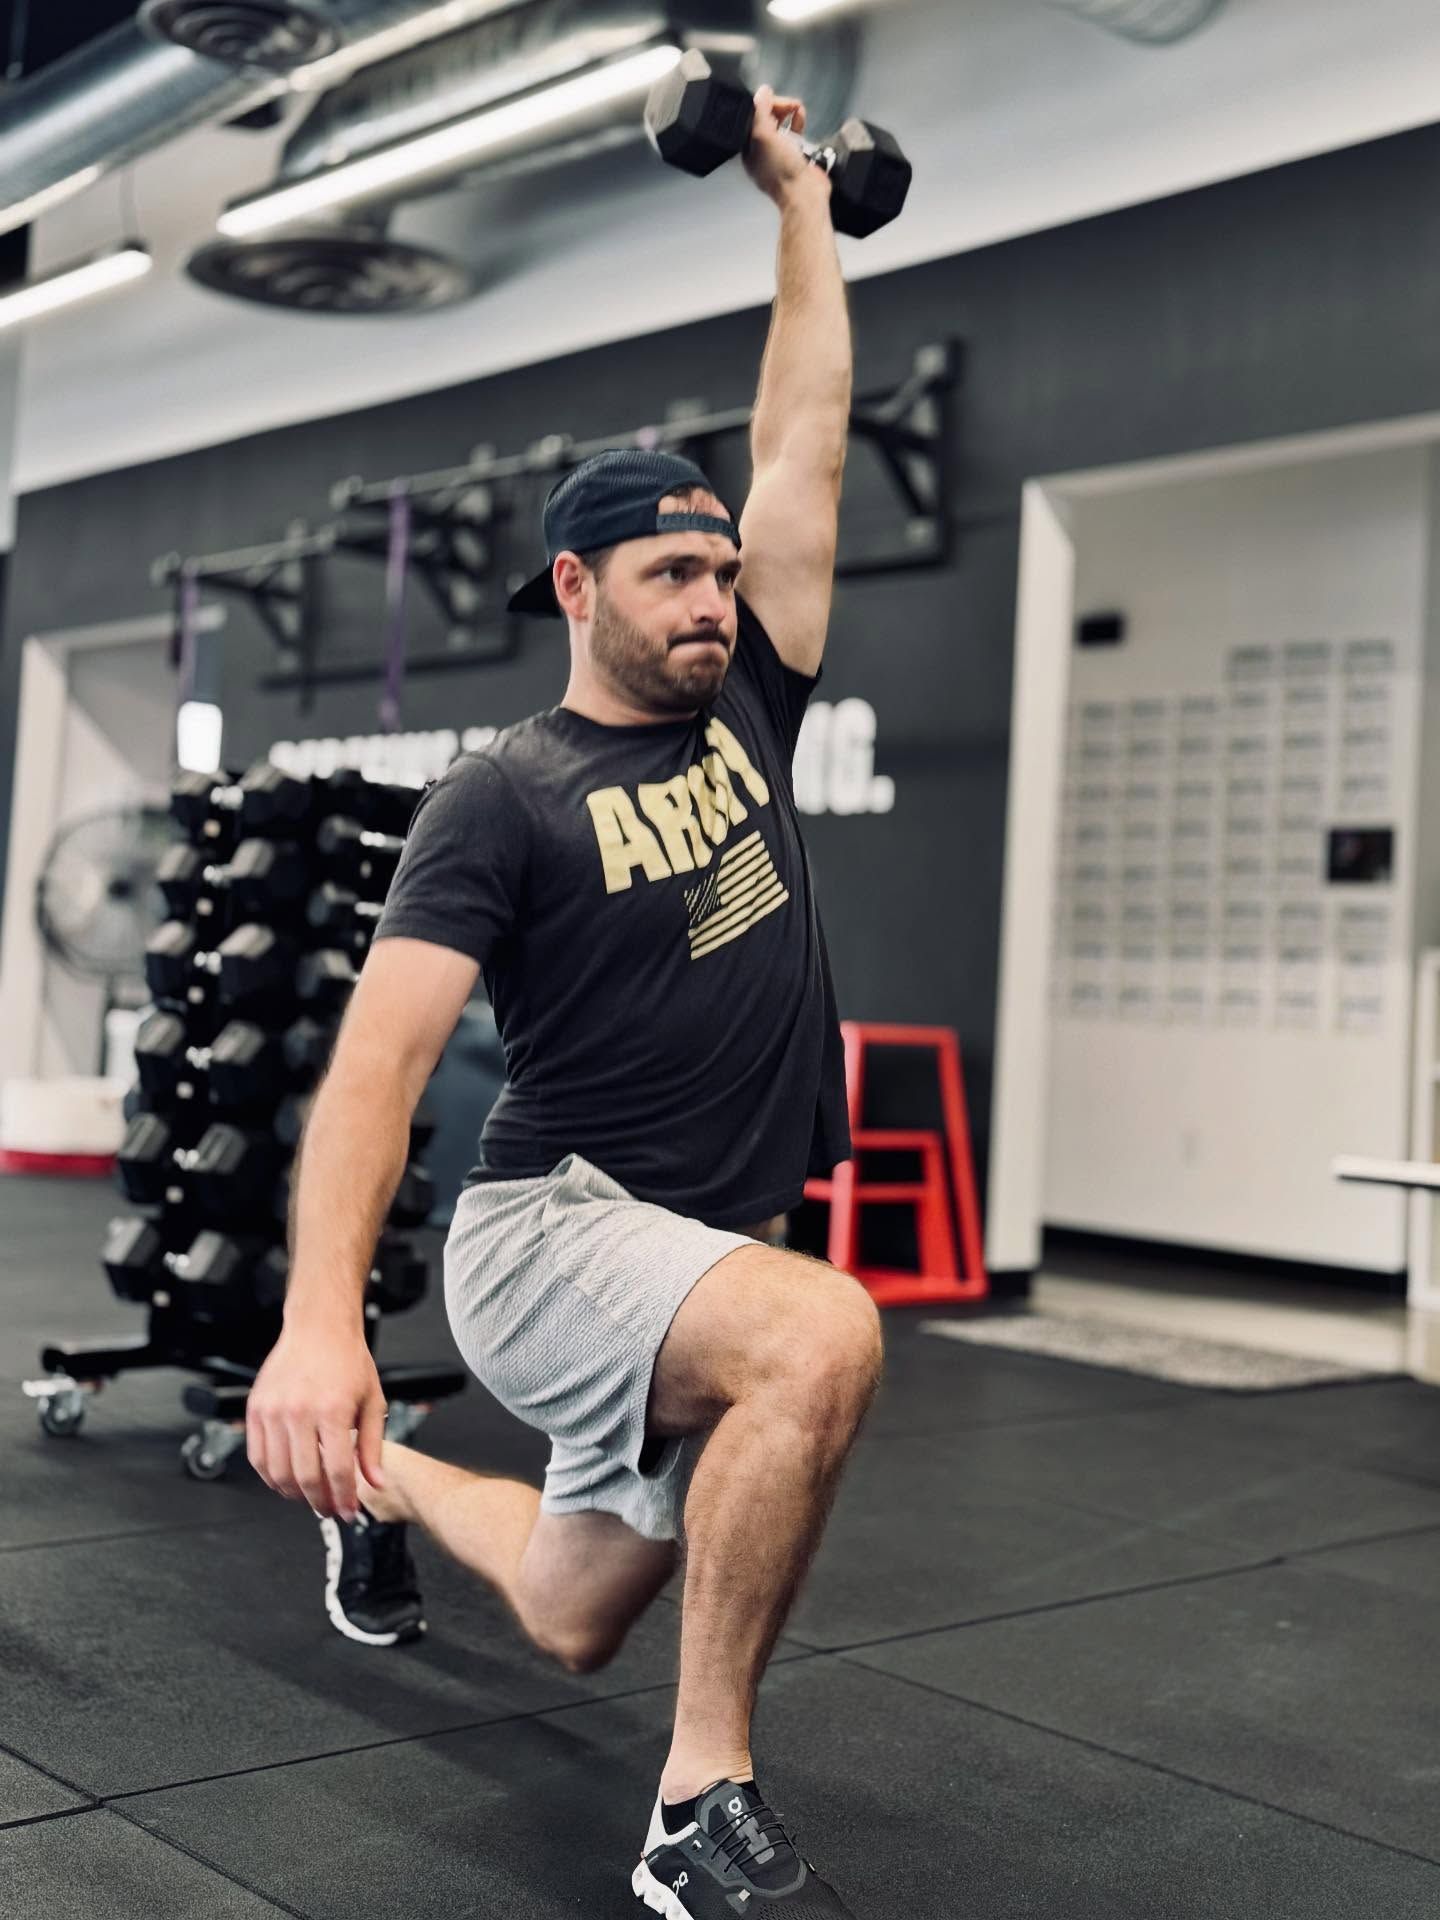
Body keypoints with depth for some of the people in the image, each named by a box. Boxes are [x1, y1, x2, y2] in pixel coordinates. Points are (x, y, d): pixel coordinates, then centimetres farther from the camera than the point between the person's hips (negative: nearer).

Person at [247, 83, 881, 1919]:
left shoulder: (744, 712, 5)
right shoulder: (501, 800, -12)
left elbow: (805, 437, 8)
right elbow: (382, 1048, -23)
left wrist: (801, 201, 11)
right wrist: (320, 1317, -37)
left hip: (703, 1249, 7)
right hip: (551, 1230, -7)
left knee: (577, 1619, 18)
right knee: (824, 1335, -37)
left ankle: (394, 1488, 50)